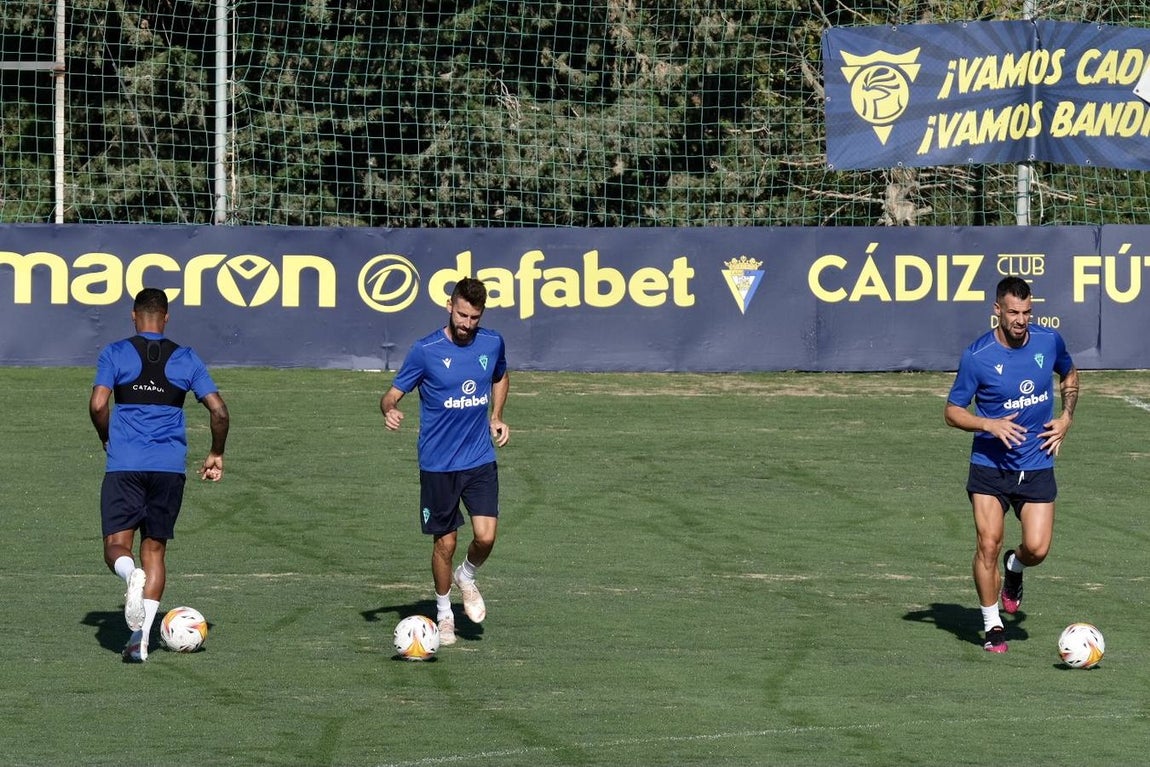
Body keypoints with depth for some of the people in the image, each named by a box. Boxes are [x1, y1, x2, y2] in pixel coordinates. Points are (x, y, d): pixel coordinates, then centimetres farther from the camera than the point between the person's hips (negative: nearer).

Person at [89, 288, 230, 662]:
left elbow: (98, 405, -8)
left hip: (124, 465, -2)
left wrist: (108, 442, 11)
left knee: (116, 547, 3)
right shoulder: (186, 359, 9)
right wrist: (216, 455, 18)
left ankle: (131, 575, -35)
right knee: (154, 549, 9)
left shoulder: (115, 354, 3)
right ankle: (140, 640, -2)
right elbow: (218, 411, 4)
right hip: (170, 468, 2)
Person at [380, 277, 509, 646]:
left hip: (480, 461, 2)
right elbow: (393, 393, -8)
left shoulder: (492, 344, 1)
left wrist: (496, 417, 11)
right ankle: (444, 613, 25)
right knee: (445, 542, 3)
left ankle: (467, 577, 23)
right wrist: (390, 411, -31)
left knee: (486, 536, -11)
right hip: (437, 464, -2)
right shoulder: (425, 350, -11)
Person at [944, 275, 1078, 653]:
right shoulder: (977, 357, -12)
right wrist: (989, 424, -21)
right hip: (990, 463, -2)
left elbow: (1069, 375, 20)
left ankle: (1014, 568, 31)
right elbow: (952, 411, -4)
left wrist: (1066, 417, 6)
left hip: (1037, 465, 2)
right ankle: (993, 626, 5)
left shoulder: (1049, 341, -3)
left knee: (1037, 548, -7)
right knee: (988, 543, -11)